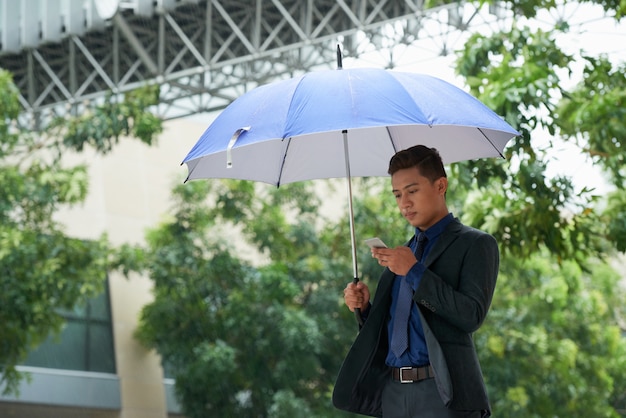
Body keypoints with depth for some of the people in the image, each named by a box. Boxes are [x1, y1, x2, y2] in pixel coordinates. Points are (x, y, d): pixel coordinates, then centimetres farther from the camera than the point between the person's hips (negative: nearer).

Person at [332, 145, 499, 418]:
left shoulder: (475, 245, 1)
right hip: (393, 392, 6)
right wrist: (365, 307, 2)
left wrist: (415, 272, -14)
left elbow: (472, 316, -12)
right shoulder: (402, 253, 20)